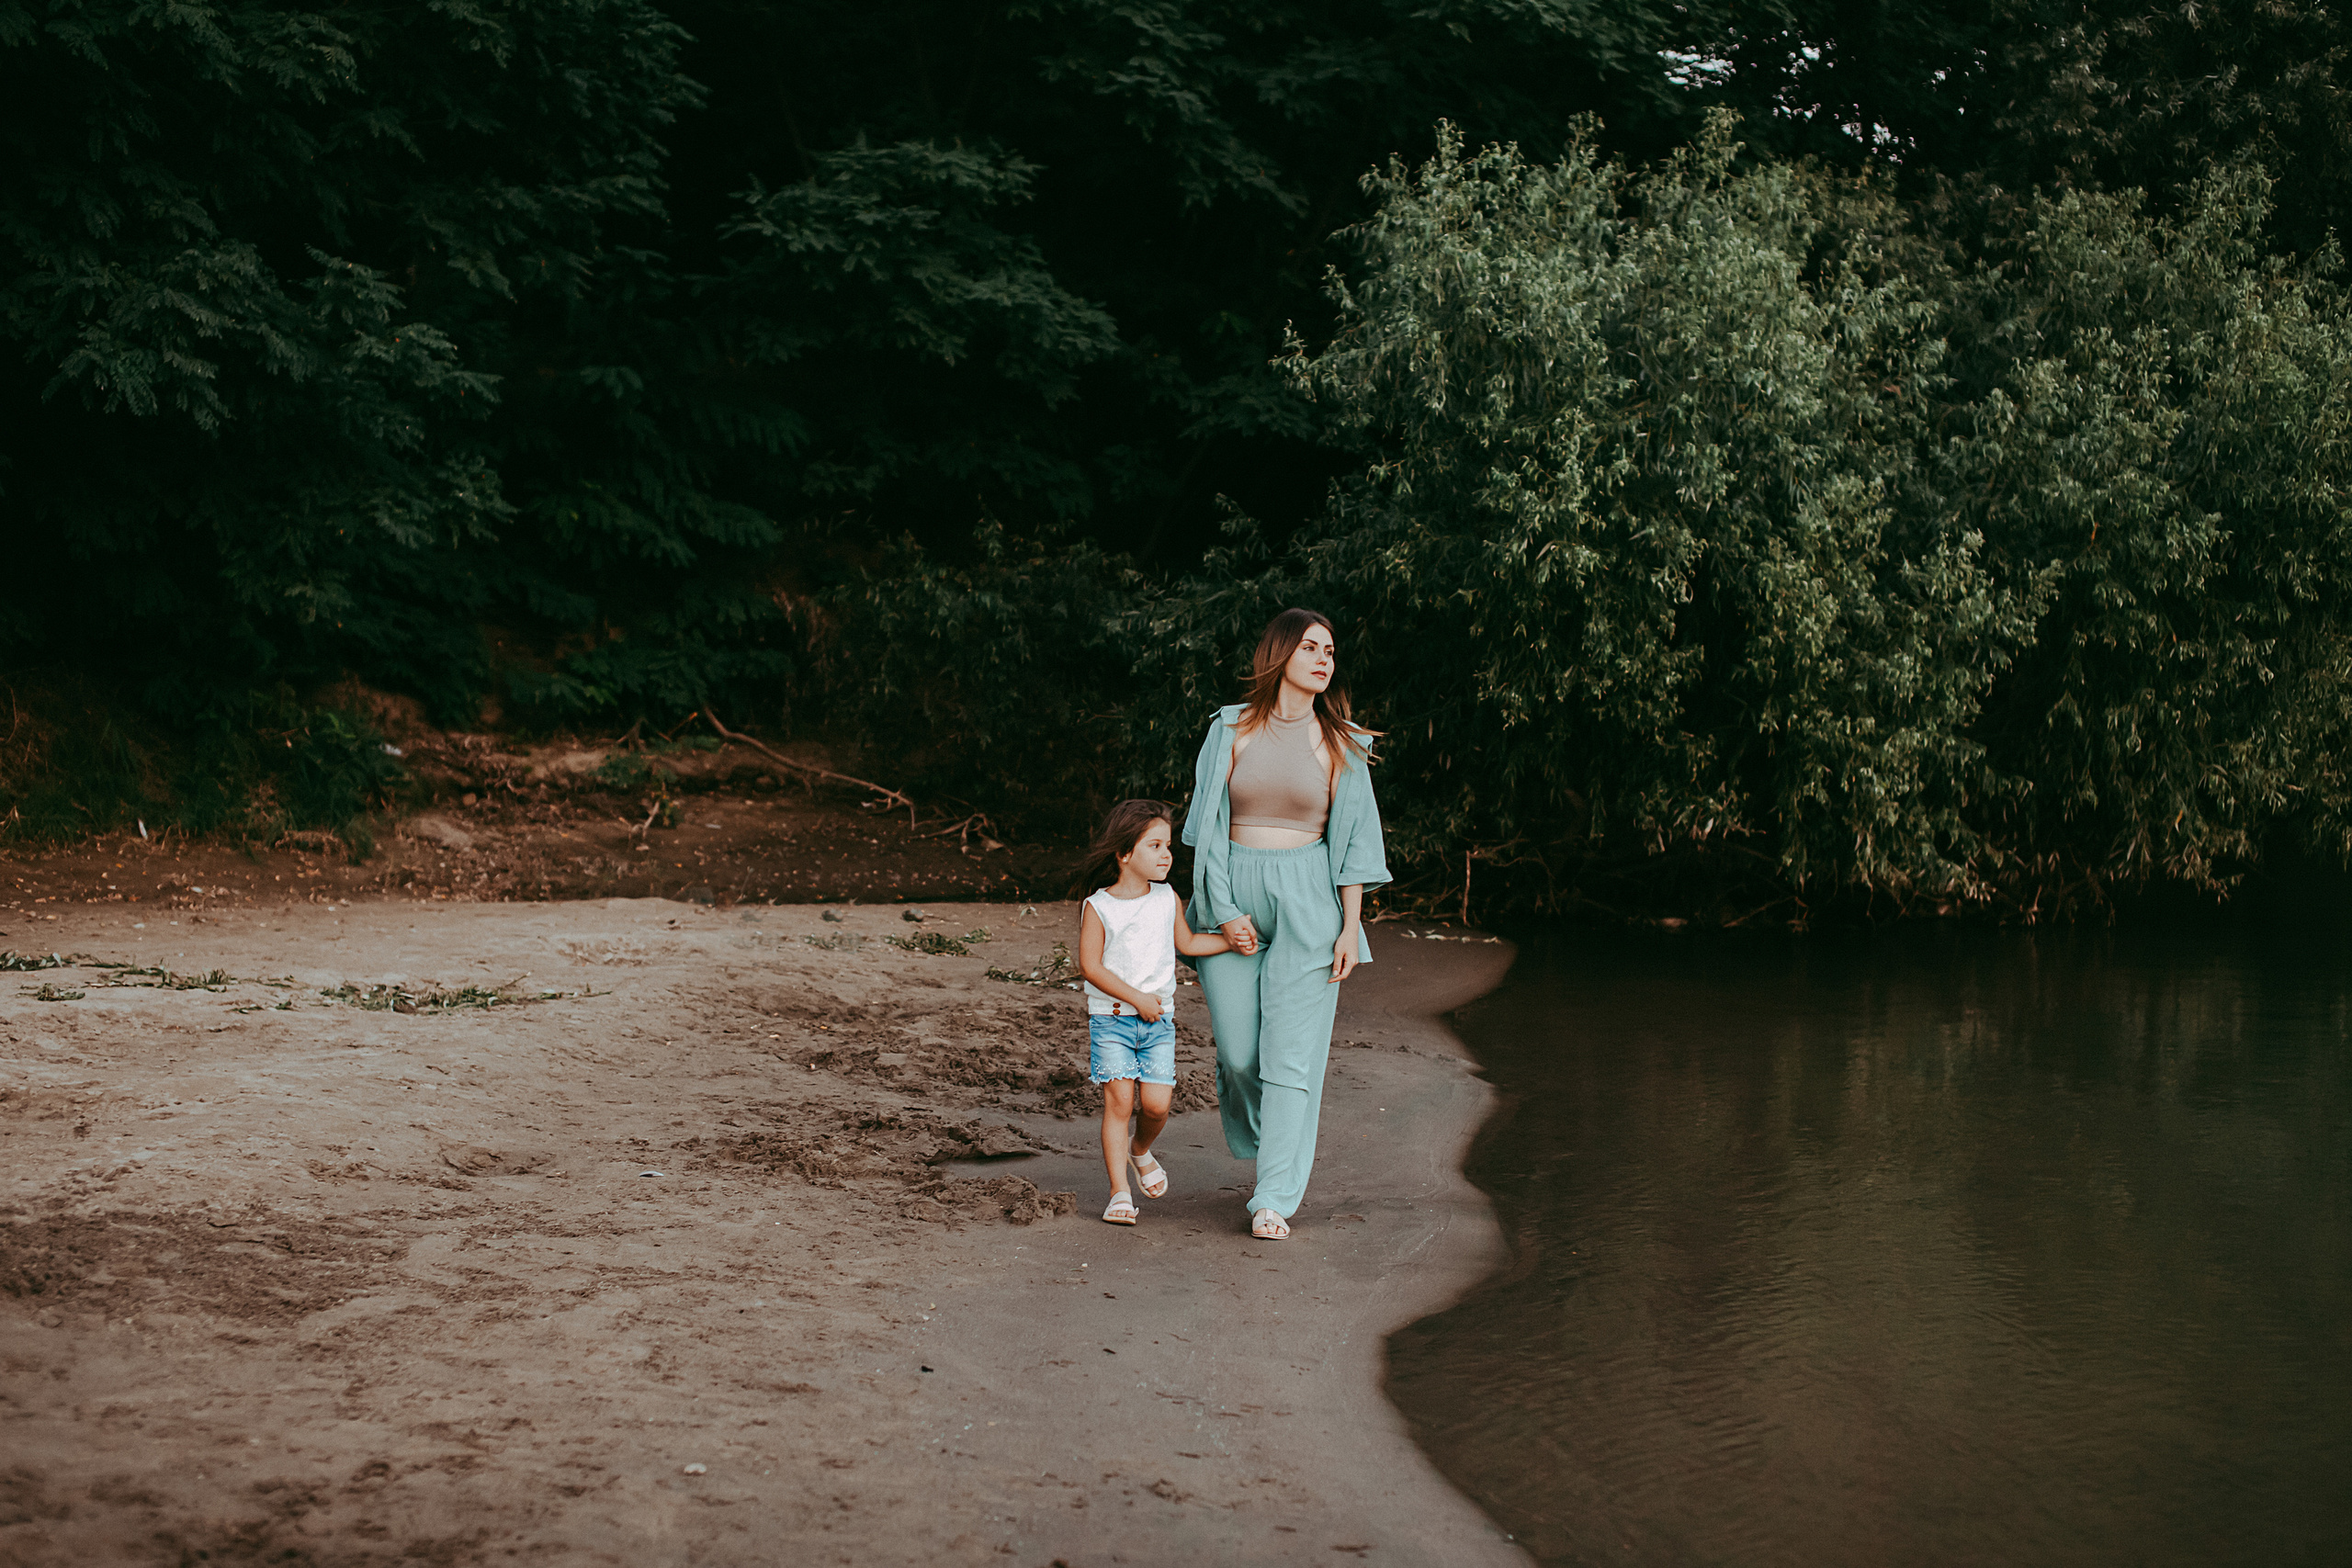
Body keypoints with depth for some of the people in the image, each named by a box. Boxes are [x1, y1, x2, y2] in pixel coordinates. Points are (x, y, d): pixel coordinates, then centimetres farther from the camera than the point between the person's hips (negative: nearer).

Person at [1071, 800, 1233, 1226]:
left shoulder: (1167, 899, 7)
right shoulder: (1098, 906, -7)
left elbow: (1186, 943, 22)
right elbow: (1090, 967, -10)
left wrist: (1232, 941, 13)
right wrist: (1137, 998, -14)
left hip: (1159, 1020, 4)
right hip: (1111, 1018, -3)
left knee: (1156, 1102, -6)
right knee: (1119, 1101, -10)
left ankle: (1140, 1149, 28)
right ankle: (1120, 1192, -4)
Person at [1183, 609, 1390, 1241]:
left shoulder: (1338, 742, 2)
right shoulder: (1231, 730, 2)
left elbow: (1352, 836, 2)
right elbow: (1210, 827, 2)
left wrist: (1351, 926, -4)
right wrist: (1225, 911, -6)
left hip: (1308, 903, -1)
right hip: (1233, 895, 1)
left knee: (1292, 1051, -6)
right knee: (1239, 1049, 3)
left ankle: (1274, 1199, -2)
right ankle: (1252, 1132, 37)